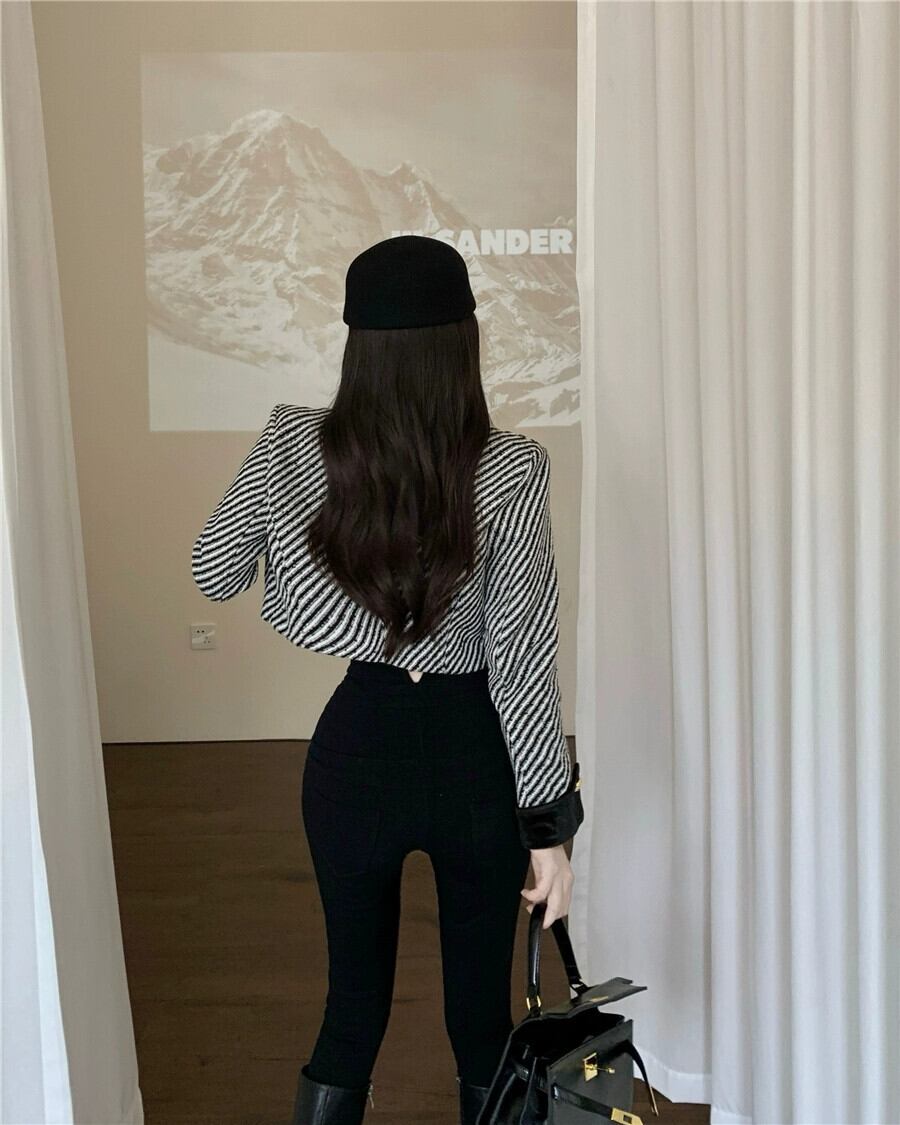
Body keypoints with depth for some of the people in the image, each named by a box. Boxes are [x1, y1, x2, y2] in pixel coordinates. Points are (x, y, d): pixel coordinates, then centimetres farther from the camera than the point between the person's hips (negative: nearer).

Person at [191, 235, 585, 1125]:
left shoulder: (294, 446, -11)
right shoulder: (509, 469, -17)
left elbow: (212, 573, 5)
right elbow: (522, 661, -16)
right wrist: (549, 821, -7)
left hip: (356, 750, 1)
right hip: (475, 755, -1)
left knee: (352, 1002, 19)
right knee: (481, 1011, 19)